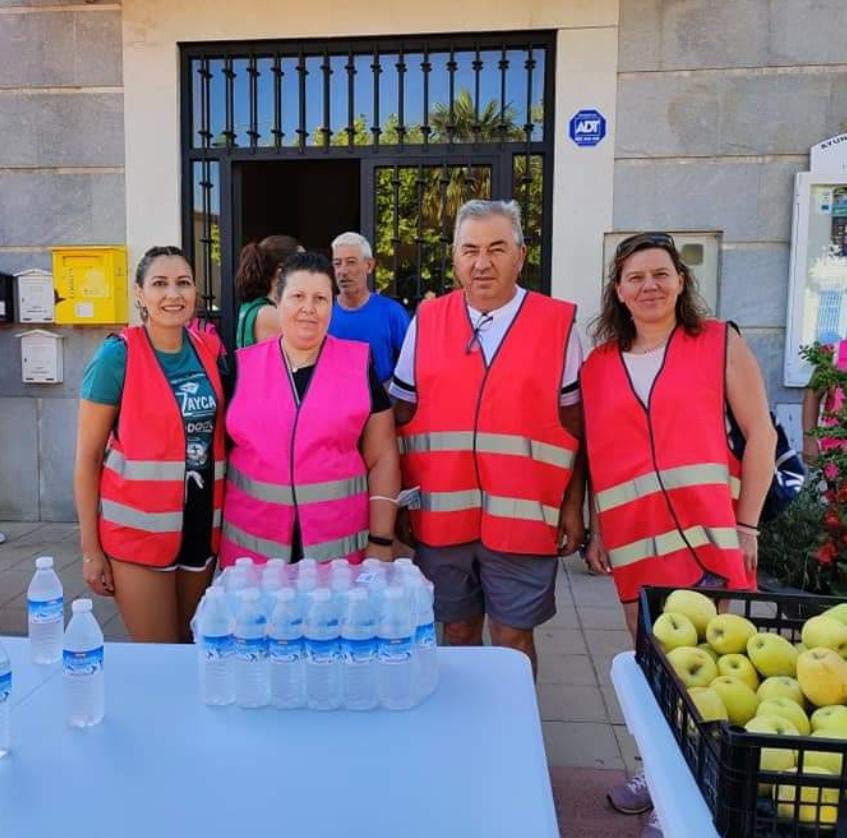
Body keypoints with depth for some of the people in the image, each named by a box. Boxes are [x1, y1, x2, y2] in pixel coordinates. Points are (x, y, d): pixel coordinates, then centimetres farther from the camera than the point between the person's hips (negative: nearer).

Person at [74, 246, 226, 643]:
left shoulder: (209, 351, 2)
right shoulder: (117, 356, -10)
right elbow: (88, 457, -7)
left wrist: (223, 516, 8)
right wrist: (90, 548, -9)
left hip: (202, 525, 4)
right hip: (138, 529, -4)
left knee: (191, 646, 18)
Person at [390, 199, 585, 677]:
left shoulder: (558, 323, 0)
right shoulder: (426, 322, 5)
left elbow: (574, 424, 3)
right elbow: (400, 418, 10)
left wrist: (574, 506, 1)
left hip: (523, 516, -2)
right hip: (440, 515, 2)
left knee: (513, 637, 8)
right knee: (457, 631, 15)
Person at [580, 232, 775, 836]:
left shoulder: (720, 344, 0)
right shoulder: (598, 364, 8)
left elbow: (760, 434, -1)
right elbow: (595, 453, 11)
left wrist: (747, 525, -7)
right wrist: (596, 530, 8)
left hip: (704, 527, -3)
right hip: (631, 535, 3)